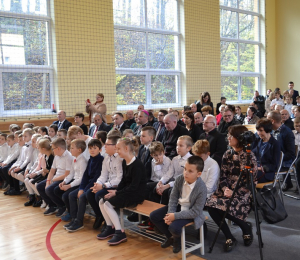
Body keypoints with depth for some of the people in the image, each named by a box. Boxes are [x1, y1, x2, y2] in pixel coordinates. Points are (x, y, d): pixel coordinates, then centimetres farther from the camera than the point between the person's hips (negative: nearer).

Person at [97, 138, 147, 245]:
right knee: (101, 201, 0)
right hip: (127, 191, 9)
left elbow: (134, 186, -22)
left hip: (136, 195, -9)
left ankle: (120, 233, -11)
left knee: (108, 204, -20)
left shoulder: (137, 164, -20)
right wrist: (116, 190, -2)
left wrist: (116, 193, -18)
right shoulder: (124, 162, 9)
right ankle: (110, 227, 14)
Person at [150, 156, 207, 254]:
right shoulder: (179, 179, -14)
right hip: (178, 206, 6)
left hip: (190, 212, -6)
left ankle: (177, 239, 11)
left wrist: (175, 216, -27)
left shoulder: (201, 188, -28)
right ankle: (170, 237, 20)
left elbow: (195, 212, -25)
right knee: (153, 216, -2)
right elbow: (173, 198, -4)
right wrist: (170, 213, -20)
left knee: (174, 227, -29)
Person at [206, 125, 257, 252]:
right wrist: (225, 188, -14)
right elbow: (223, 175, 6)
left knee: (225, 205, -31)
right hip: (227, 189, 5)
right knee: (210, 203, -22)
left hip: (243, 192, -5)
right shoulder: (227, 154, 9)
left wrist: (234, 192, -19)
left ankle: (246, 226, 1)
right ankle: (229, 238, -9)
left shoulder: (249, 156, -7)